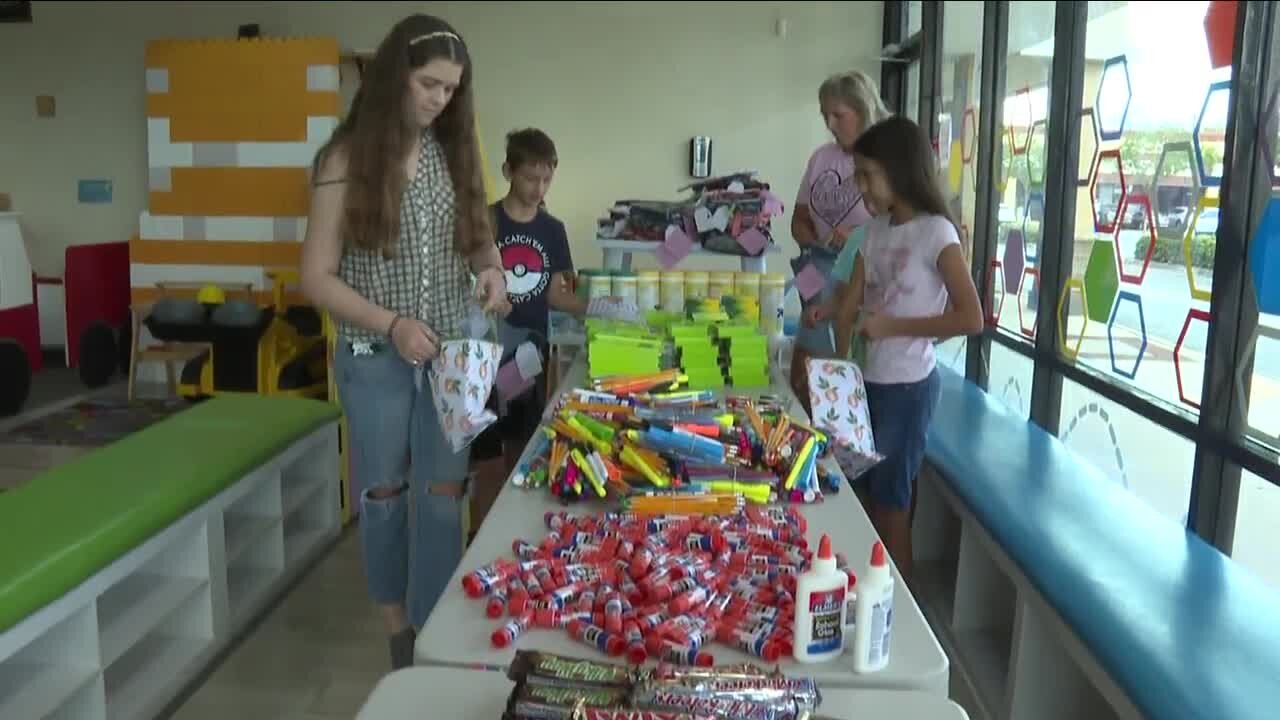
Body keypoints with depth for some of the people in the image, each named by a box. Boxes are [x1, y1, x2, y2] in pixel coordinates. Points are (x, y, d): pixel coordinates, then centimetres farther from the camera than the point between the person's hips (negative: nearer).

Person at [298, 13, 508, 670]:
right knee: (384, 495, 12)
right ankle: (399, 631, 30)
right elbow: (317, 279, -8)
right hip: (375, 358, -2)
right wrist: (391, 324, -21)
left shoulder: (453, 152, 4)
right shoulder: (347, 158, -8)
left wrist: (490, 266, -9)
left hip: (451, 354, 3)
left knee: (442, 497, 6)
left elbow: (479, 236, 14)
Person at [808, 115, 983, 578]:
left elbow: (971, 318, -21)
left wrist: (893, 325, -18)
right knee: (862, 491, 15)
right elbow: (850, 306, 4)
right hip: (867, 380, 7)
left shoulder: (936, 232, -14)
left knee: (890, 500, 6)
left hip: (907, 386, -7)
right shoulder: (876, 229, 7)